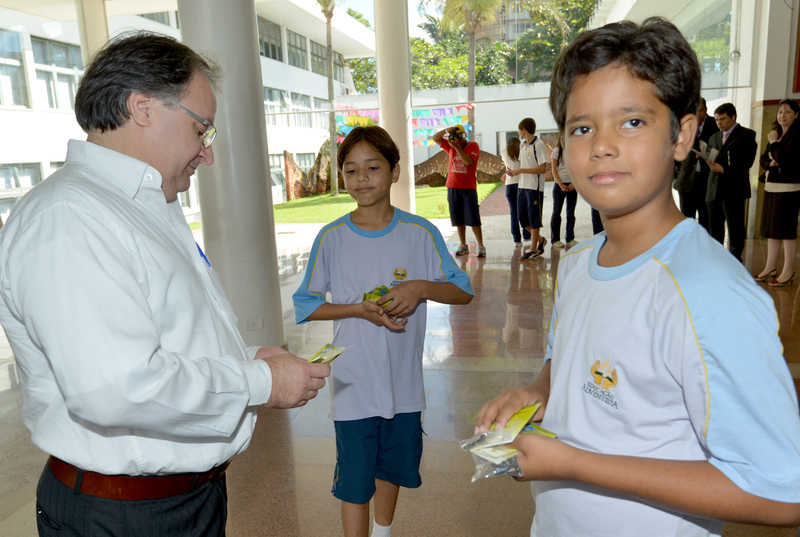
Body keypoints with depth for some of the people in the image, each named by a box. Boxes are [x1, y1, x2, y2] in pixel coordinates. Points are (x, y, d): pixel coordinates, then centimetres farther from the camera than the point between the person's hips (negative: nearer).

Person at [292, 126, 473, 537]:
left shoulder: (420, 233, -6)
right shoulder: (331, 238, -8)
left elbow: (463, 291, -1)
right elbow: (305, 305, -3)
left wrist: (421, 288, -20)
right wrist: (359, 309, -17)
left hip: (404, 383, 2)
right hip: (353, 385, -2)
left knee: (393, 466, 22)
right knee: (354, 480, 6)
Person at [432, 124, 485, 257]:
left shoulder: (473, 145, -1)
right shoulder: (450, 146, 12)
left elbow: (469, 161, -18)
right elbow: (435, 138, 13)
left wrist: (457, 147, -17)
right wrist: (446, 131, -5)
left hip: (468, 188, -5)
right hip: (452, 188, 5)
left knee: (473, 219, -7)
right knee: (459, 220, 7)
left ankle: (481, 246, 0)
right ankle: (463, 246, 16)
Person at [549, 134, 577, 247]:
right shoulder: (556, 151, 3)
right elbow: (554, 170, -1)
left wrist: (573, 184, -10)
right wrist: (561, 185, -10)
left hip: (572, 185, 2)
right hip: (559, 184, -2)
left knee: (571, 212, 5)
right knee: (557, 212, -1)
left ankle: (570, 238, 12)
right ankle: (555, 239, 4)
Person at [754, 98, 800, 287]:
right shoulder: (776, 133, 15)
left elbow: (784, 158, -21)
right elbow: (763, 160, 12)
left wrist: (774, 143, -9)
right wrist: (770, 163, -9)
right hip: (771, 186, 8)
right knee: (771, 228, 12)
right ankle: (770, 268, 21)